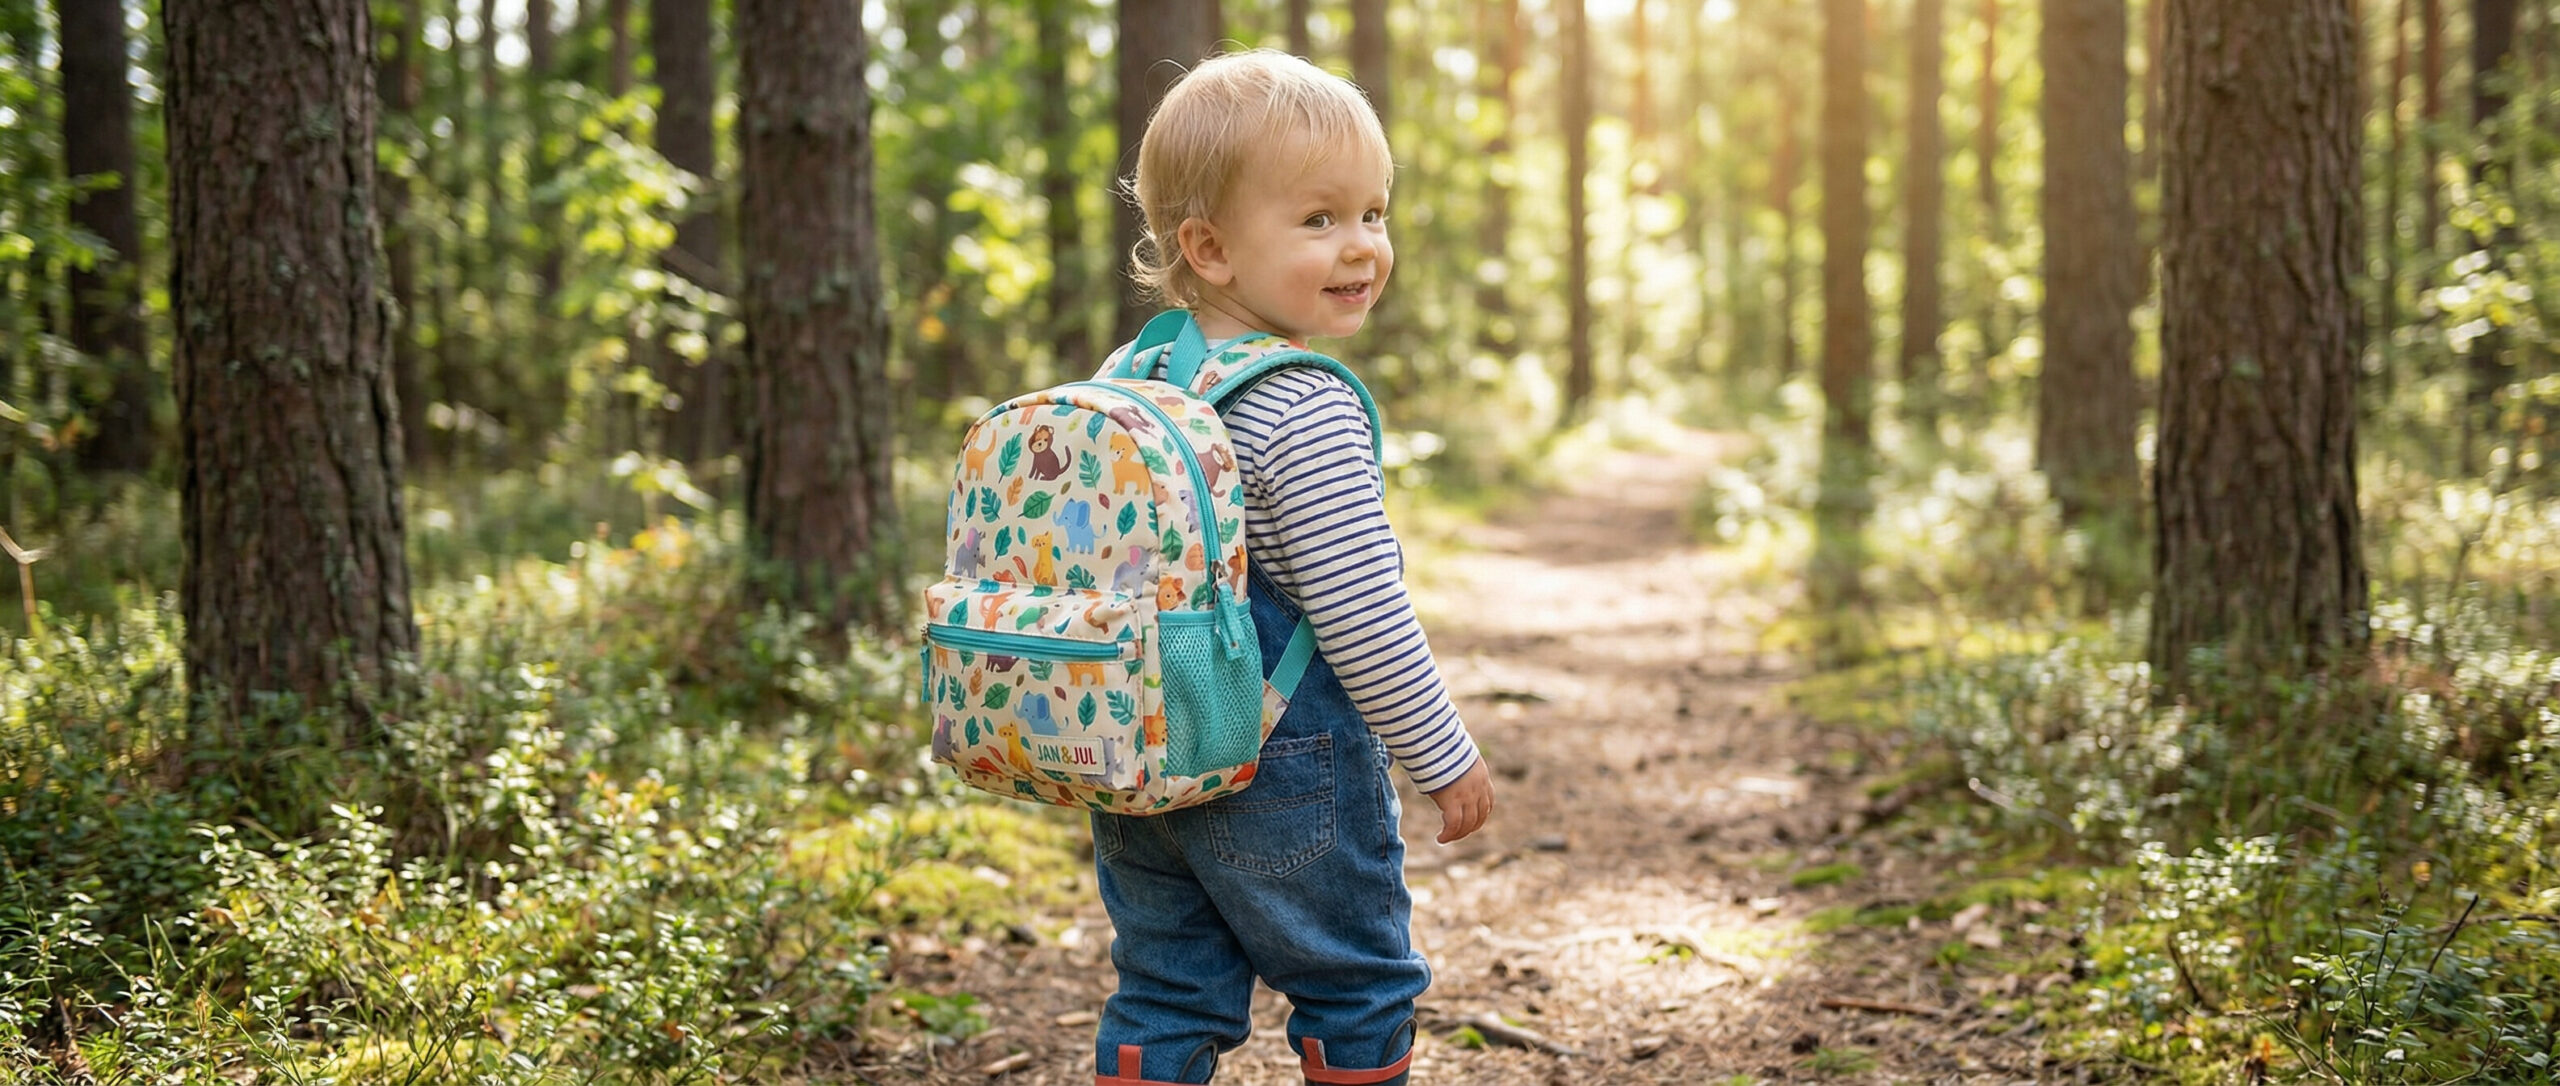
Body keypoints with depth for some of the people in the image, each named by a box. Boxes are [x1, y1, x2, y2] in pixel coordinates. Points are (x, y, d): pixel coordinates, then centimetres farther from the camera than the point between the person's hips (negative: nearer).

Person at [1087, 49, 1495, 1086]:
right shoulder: (1306, 409, -20)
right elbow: (1360, 613, -22)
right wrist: (1446, 758, -10)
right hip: (1280, 769, -7)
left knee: (1164, 996, 16)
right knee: (1359, 987, 11)